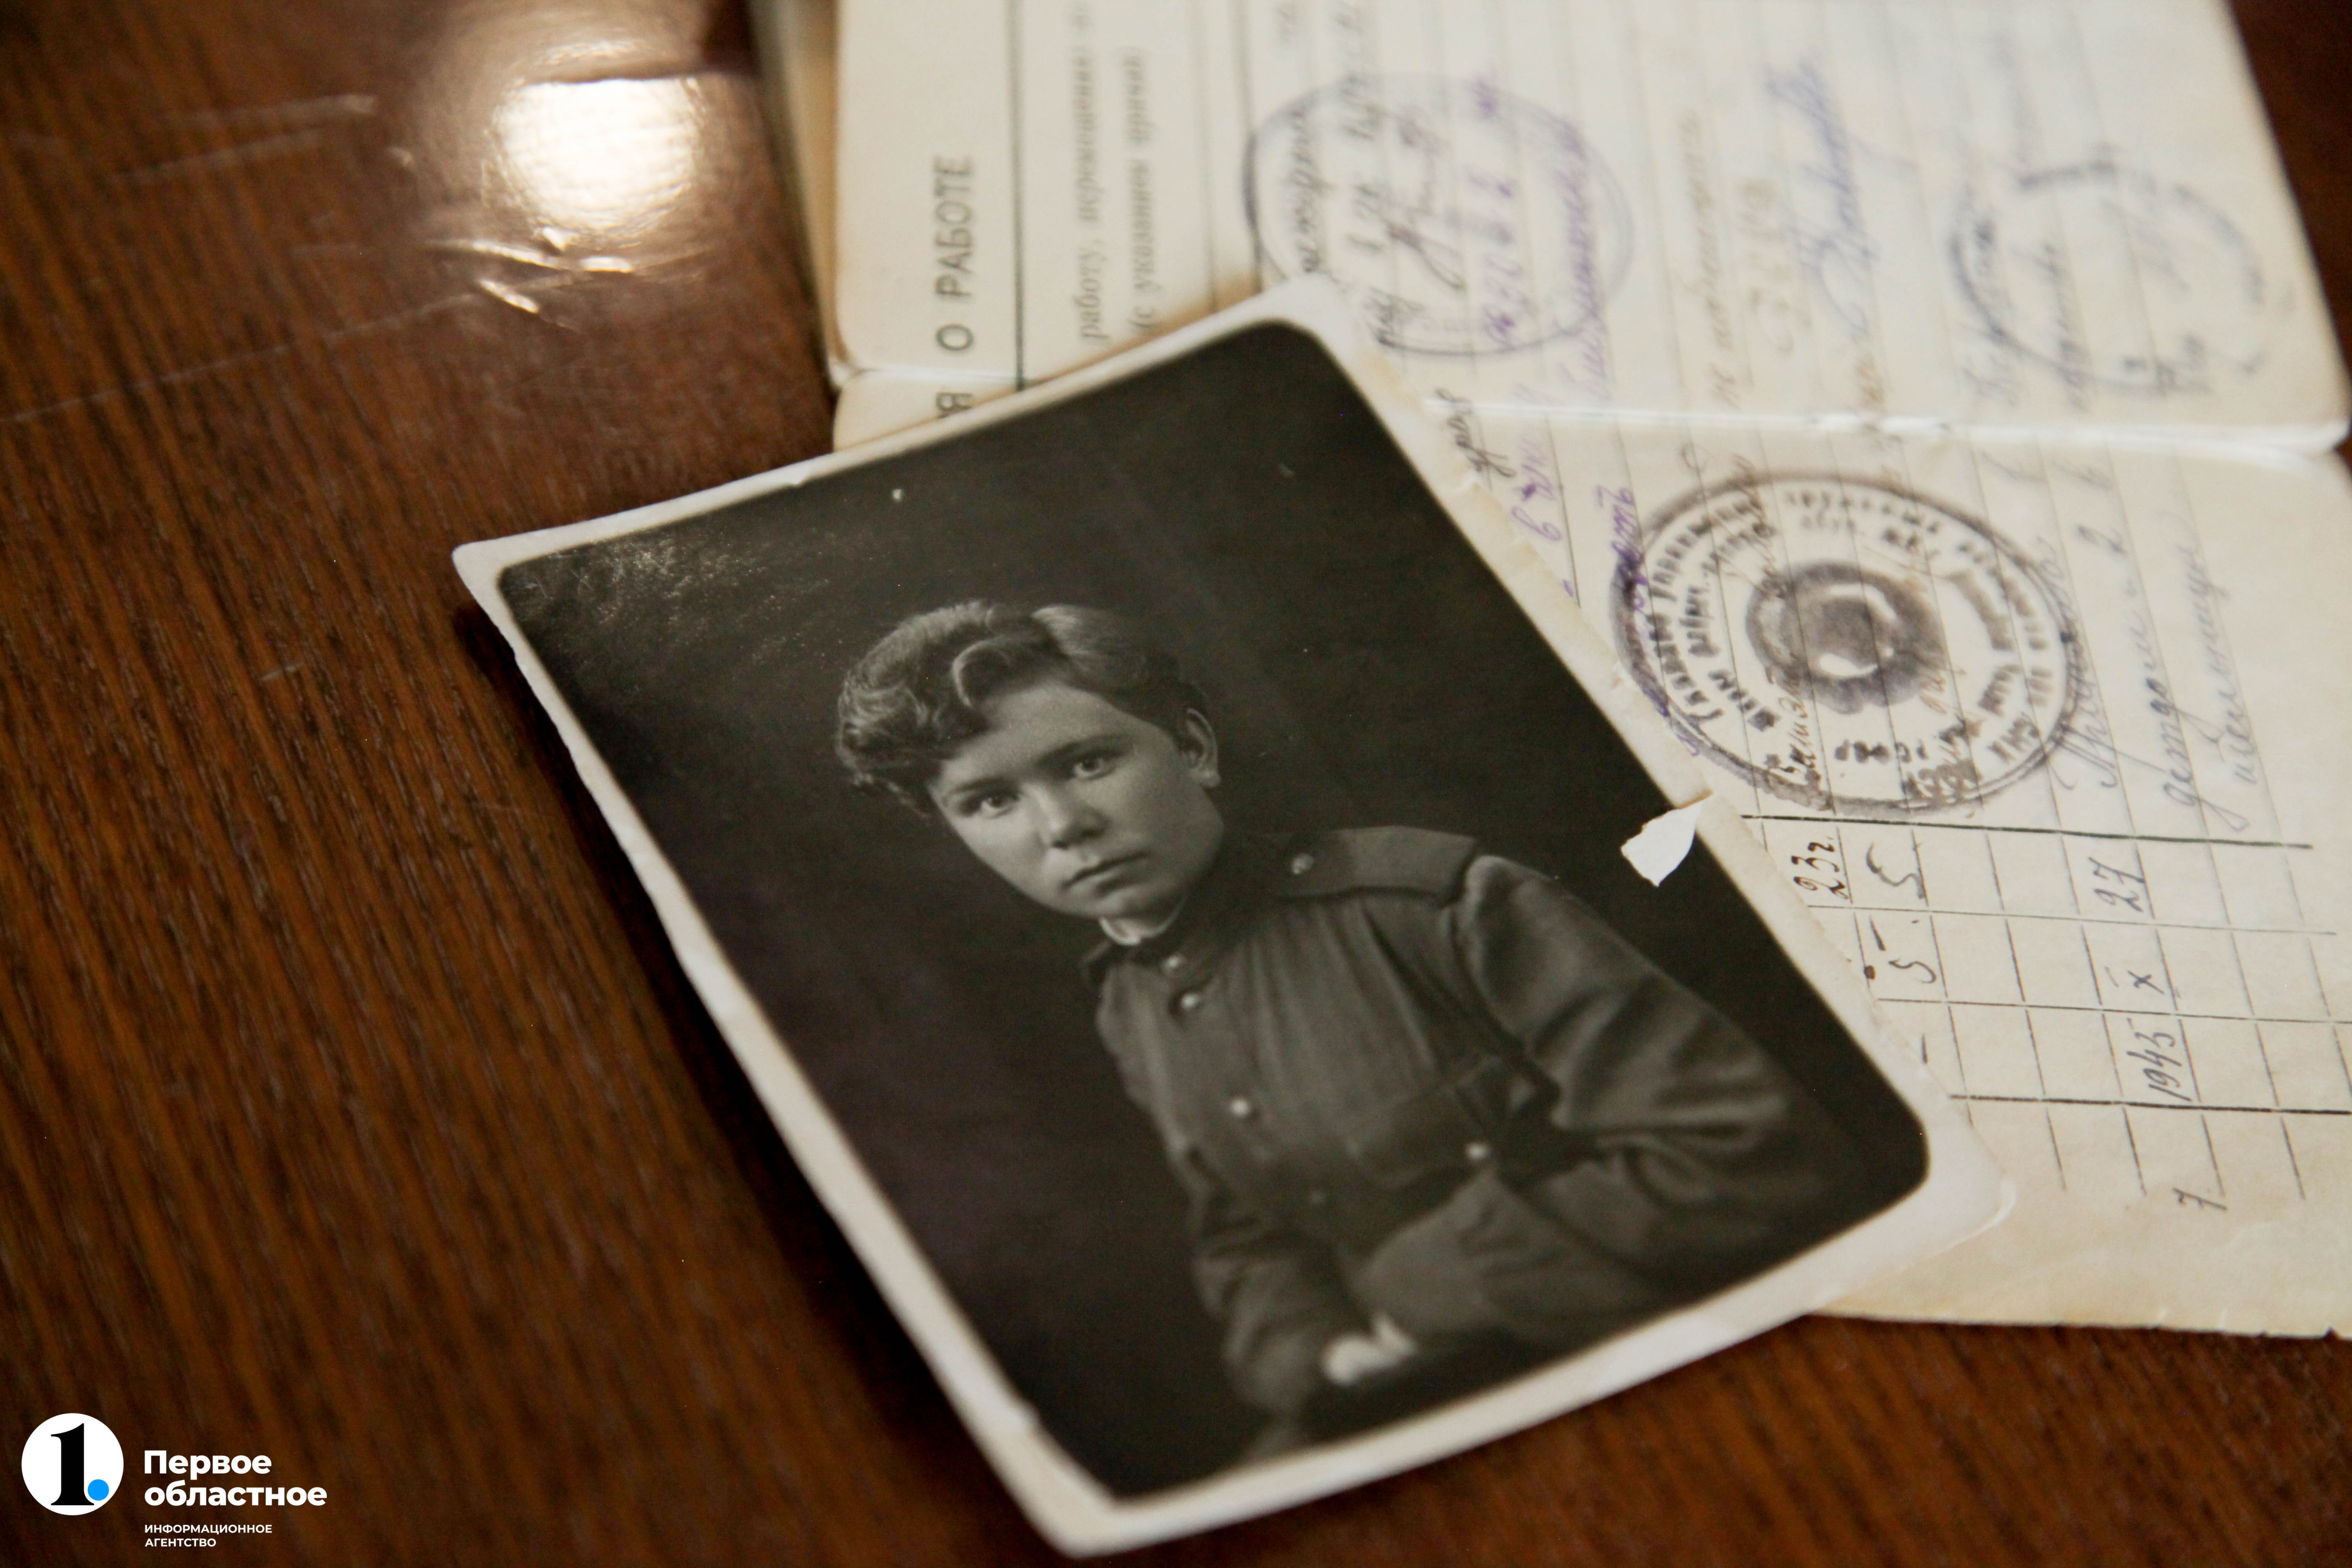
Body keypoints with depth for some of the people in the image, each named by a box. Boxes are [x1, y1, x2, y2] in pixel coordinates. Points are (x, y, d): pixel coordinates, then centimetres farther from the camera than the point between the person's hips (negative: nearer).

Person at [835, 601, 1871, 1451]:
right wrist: (1318, 1355, -7)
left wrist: (1412, 1284, -17)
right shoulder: (1124, 1014, 5)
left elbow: (1764, 1159, -24)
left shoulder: (1431, 904, -20)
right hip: (1402, 1417, 7)